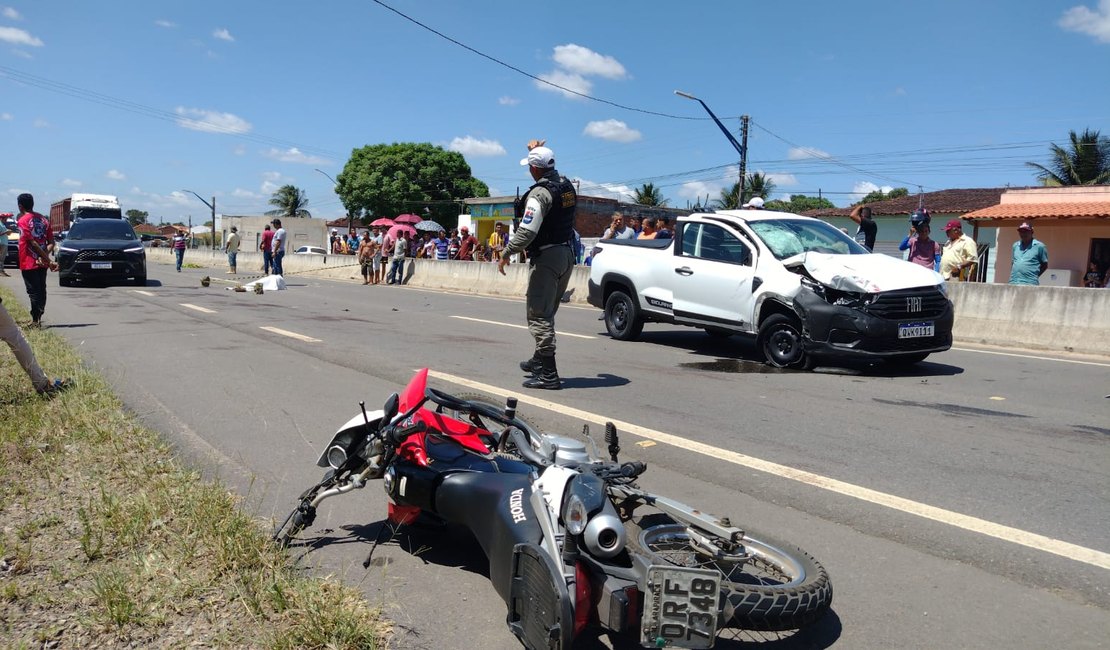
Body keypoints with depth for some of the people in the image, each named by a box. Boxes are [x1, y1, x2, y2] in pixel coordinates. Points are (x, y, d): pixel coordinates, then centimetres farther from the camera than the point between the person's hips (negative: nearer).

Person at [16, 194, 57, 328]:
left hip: (29, 263, -6)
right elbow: (51, 242, 3)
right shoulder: (43, 219, 9)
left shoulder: (23, 221, -11)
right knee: (41, 290, 12)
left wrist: (49, 261, -19)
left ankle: (35, 321, -2)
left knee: (33, 292, -3)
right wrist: (44, 257, -9)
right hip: (42, 262, 6)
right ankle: (38, 318, 19)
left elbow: (33, 243, -18)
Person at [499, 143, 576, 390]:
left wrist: (506, 254, -10)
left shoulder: (540, 193, -18)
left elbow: (526, 232, -23)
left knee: (539, 315, -5)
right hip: (567, 254, 9)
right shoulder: (567, 185, 8)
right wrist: (538, 151, 39)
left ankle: (548, 374, -7)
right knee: (547, 312, 20)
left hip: (546, 257, -9)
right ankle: (539, 360, 32)